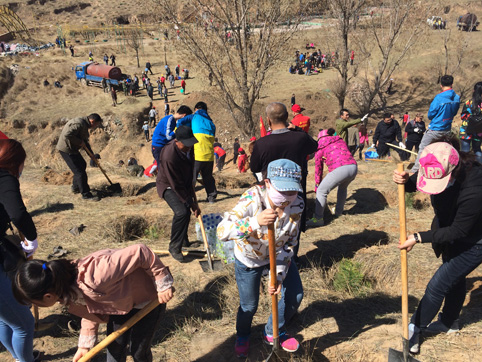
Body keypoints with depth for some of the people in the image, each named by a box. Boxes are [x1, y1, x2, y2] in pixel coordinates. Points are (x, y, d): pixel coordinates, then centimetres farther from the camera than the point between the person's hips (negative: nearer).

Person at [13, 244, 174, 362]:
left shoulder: (93, 277, -45)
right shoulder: (70, 291, -16)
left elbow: (139, 252, -43)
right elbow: (90, 310, 4)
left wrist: (163, 285, -31)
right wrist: (84, 345, 3)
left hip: (149, 298, -6)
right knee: (114, 347, 16)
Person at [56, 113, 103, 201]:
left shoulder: (84, 125, 13)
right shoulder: (79, 124, -21)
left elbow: (85, 141, 21)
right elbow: (67, 135, -33)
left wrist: (92, 155, 19)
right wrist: (79, 142, -22)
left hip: (71, 149, 11)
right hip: (66, 149, -11)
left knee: (82, 165, 23)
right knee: (79, 171, -8)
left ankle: (76, 187, 36)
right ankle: (86, 194, -1)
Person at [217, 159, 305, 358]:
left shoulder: (297, 204, -23)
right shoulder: (252, 199, -36)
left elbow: (288, 244, -13)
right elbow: (222, 231, -47)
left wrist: (278, 275, -19)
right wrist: (255, 221, -61)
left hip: (279, 256, 4)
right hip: (248, 259, -4)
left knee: (295, 295, 7)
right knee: (249, 305, 5)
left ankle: (273, 332, 39)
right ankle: (242, 336, 44)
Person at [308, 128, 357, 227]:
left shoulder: (320, 148, 15)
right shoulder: (340, 140, 28)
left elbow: (318, 168, 21)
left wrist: (317, 184, 34)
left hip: (340, 170, -6)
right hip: (353, 167, 6)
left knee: (321, 191, 6)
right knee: (342, 188, 33)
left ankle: (318, 219, 5)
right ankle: (338, 212, 44)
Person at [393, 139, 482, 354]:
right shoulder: (438, 171, -23)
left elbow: (458, 231, -28)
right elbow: (413, 183, -6)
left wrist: (419, 238, -27)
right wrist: (404, 181, -30)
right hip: (452, 233, 7)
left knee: (437, 285, 0)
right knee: (454, 278, 25)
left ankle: (414, 328, 21)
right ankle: (449, 322, 47)